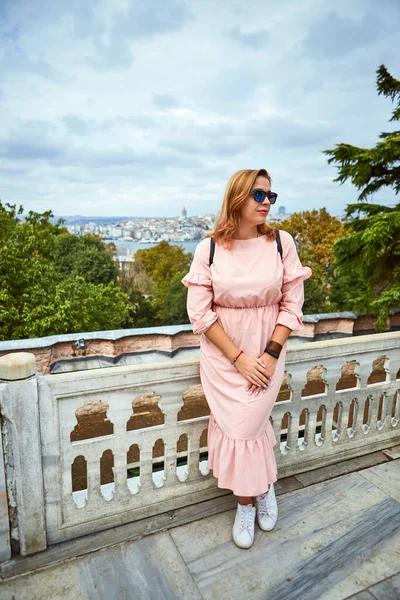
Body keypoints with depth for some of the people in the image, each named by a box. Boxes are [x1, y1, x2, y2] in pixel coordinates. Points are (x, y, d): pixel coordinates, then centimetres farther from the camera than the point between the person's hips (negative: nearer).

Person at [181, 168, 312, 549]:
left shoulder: (281, 243, -5)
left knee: (243, 425, -2)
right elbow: (199, 312, -9)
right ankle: (261, 489, 33)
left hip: (267, 353, 0)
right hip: (222, 354, 0)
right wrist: (239, 358, -13)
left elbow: (292, 305, -3)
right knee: (237, 425, 1)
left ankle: (246, 503, 31)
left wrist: (270, 355, -12)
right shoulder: (209, 248, -8)